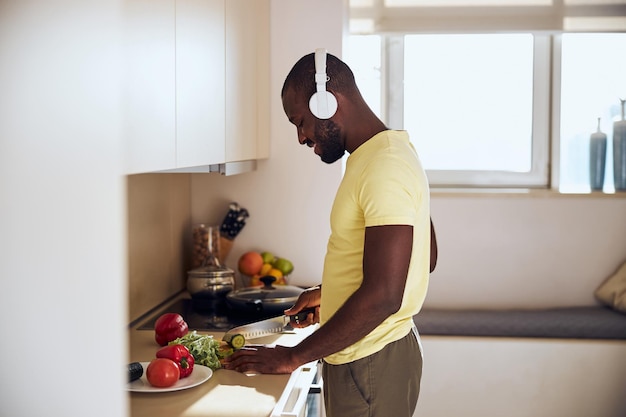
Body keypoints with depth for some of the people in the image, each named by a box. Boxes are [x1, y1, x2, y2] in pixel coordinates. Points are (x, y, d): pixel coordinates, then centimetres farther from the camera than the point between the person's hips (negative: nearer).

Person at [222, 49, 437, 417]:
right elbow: (425, 256, 18)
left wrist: (294, 356, -20)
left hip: (370, 366, -9)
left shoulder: (385, 168, -23)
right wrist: (331, 292, 15)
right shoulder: (392, 151, 9)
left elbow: (383, 296, -28)